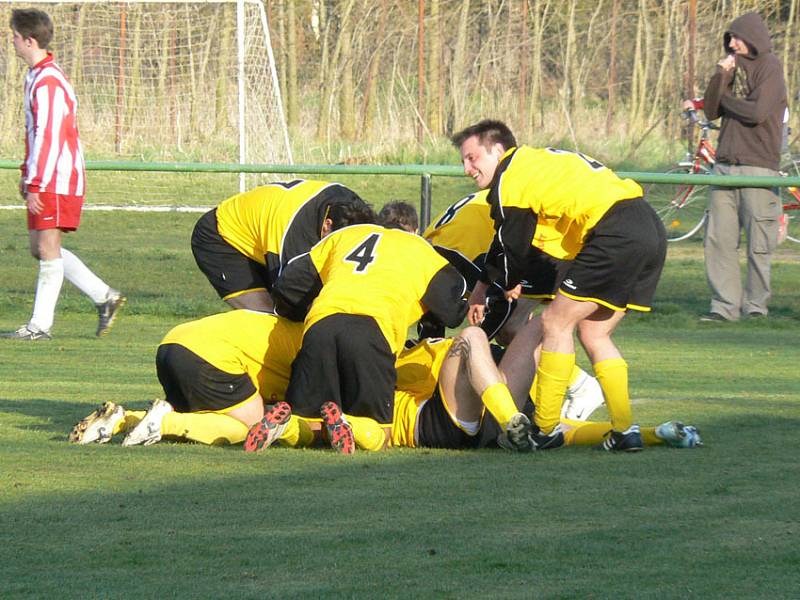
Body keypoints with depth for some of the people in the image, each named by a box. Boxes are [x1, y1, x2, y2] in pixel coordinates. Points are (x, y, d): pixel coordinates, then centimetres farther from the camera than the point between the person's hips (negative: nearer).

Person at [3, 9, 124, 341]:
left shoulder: (48, 82, -17)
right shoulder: (36, 77, 15)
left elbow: (49, 137, -21)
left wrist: (35, 185, -21)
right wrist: (28, 174, 20)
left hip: (58, 180, -10)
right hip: (44, 181, 10)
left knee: (48, 248, -7)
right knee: (39, 247, 10)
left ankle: (40, 325, -4)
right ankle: (104, 297, 14)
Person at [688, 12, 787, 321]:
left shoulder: (769, 67, -5)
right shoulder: (735, 67, 15)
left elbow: (757, 112, -17)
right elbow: (712, 111, 10)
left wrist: (725, 97, -1)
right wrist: (720, 76, -3)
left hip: (758, 167, -7)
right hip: (725, 165, 7)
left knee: (759, 244, -1)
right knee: (719, 239, 1)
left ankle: (755, 306, 6)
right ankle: (725, 305, 5)